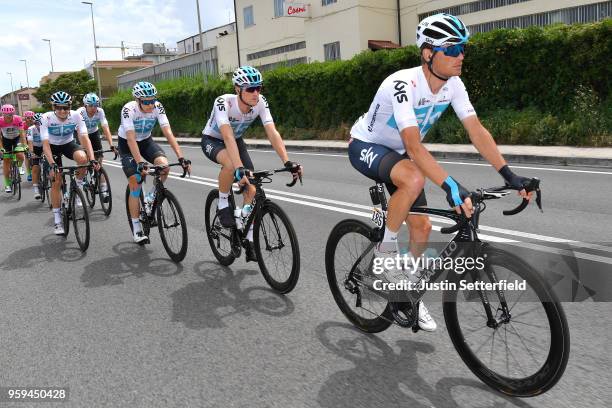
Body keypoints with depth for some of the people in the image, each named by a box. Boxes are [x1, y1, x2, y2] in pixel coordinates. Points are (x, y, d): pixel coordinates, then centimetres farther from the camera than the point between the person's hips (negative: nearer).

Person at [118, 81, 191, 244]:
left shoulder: (158, 107, -22)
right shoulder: (128, 109, -30)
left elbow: (168, 132, -30)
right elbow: (131, 139, -38)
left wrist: (181, 157, -40)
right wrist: (140, 163, -51)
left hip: (146, 141, 3)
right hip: (126, 144, -3)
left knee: (164, 166, -26)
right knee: (135, 183, -14)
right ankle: (136, 227, 0)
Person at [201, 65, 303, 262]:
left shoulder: (260, 102, -23)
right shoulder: (223, 102, -34)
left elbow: (273, 133, -30)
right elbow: (227, 137, -46)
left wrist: (287, 162, -43)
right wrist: (239, 168, -59)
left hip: (236, 141, 4)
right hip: (212, 140, -4)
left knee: (251, 190, -11)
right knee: (230, 163, -40)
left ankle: (249, 241, 2)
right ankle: (223, 205, -12)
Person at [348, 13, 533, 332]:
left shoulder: (453, 84, -11)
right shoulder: (403, 84, -33)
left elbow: (477, 131, -14)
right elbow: (413, 145, -43)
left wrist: (509, 174, -23)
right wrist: (451, 186, -52)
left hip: (397, 153, 7)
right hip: (365, 147, -7)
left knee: (422, 227, 1)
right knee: (414, 179, -38)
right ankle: (386, 247, -14)